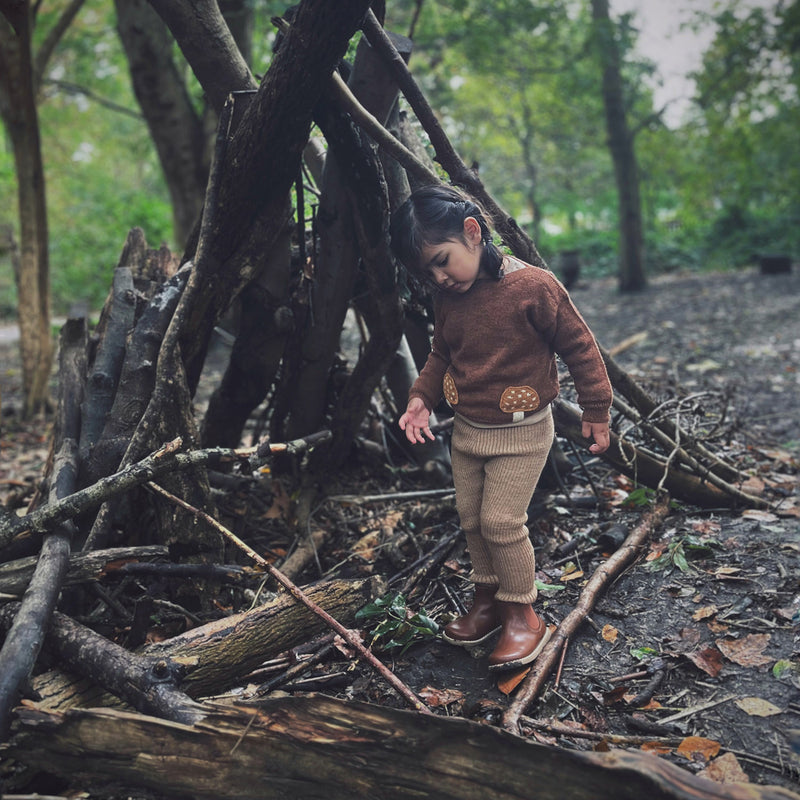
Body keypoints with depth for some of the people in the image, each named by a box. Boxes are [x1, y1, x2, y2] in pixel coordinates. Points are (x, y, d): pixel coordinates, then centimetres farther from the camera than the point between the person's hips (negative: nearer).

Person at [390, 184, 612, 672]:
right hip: (467, 429, 7)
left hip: (521, 433, -7)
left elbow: (579, 347, -11)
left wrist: (596, 411, -6)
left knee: (502, 520, -8)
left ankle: (523, 615, 12)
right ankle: (488, 600, 32)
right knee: (471, 517, 13)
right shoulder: (448, 298, 0)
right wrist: (422, 398, 0)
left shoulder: (533, 287, -20)